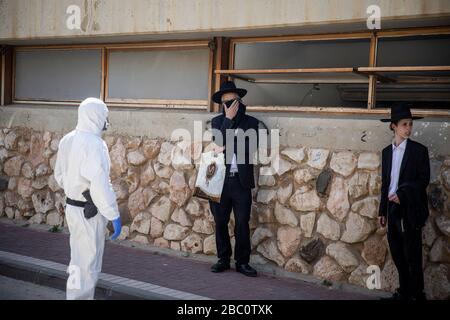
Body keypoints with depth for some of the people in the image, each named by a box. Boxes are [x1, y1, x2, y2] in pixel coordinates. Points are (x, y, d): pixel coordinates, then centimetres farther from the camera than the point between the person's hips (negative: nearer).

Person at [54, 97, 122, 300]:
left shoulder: (67, 140, 5)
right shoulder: (93, 143, -22)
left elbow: (60, 174, 15)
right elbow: (100, 185, -27)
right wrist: (114, 216, -22)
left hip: (73, 207, 9)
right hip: (90, 213, -9)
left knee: (80, 259, 22)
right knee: (87, 265, 1)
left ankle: (77, 296, 34)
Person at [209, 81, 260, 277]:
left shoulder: (251, 122, 4)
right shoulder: (217, 121, 9)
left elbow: (251, 148, -10)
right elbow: (219, 142, -9)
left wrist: (227, 147, -12)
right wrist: (229, 118, -11)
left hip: (241, 180, -1)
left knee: (242, 224, 2)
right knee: (220, 222, 8)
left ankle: (242, 262, 12)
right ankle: (223, 259, 20)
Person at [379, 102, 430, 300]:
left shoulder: (419, 150, -3)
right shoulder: (387, 152, 11)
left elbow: (424, 180, -7)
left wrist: (402, 194, -18)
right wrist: (383, 211, 11)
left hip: (411, 210, -5)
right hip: (393, 209, 5)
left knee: (412, 256, -1)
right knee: (398, 255, 10)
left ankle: (417, 294, 9)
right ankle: (404, 292, 21)